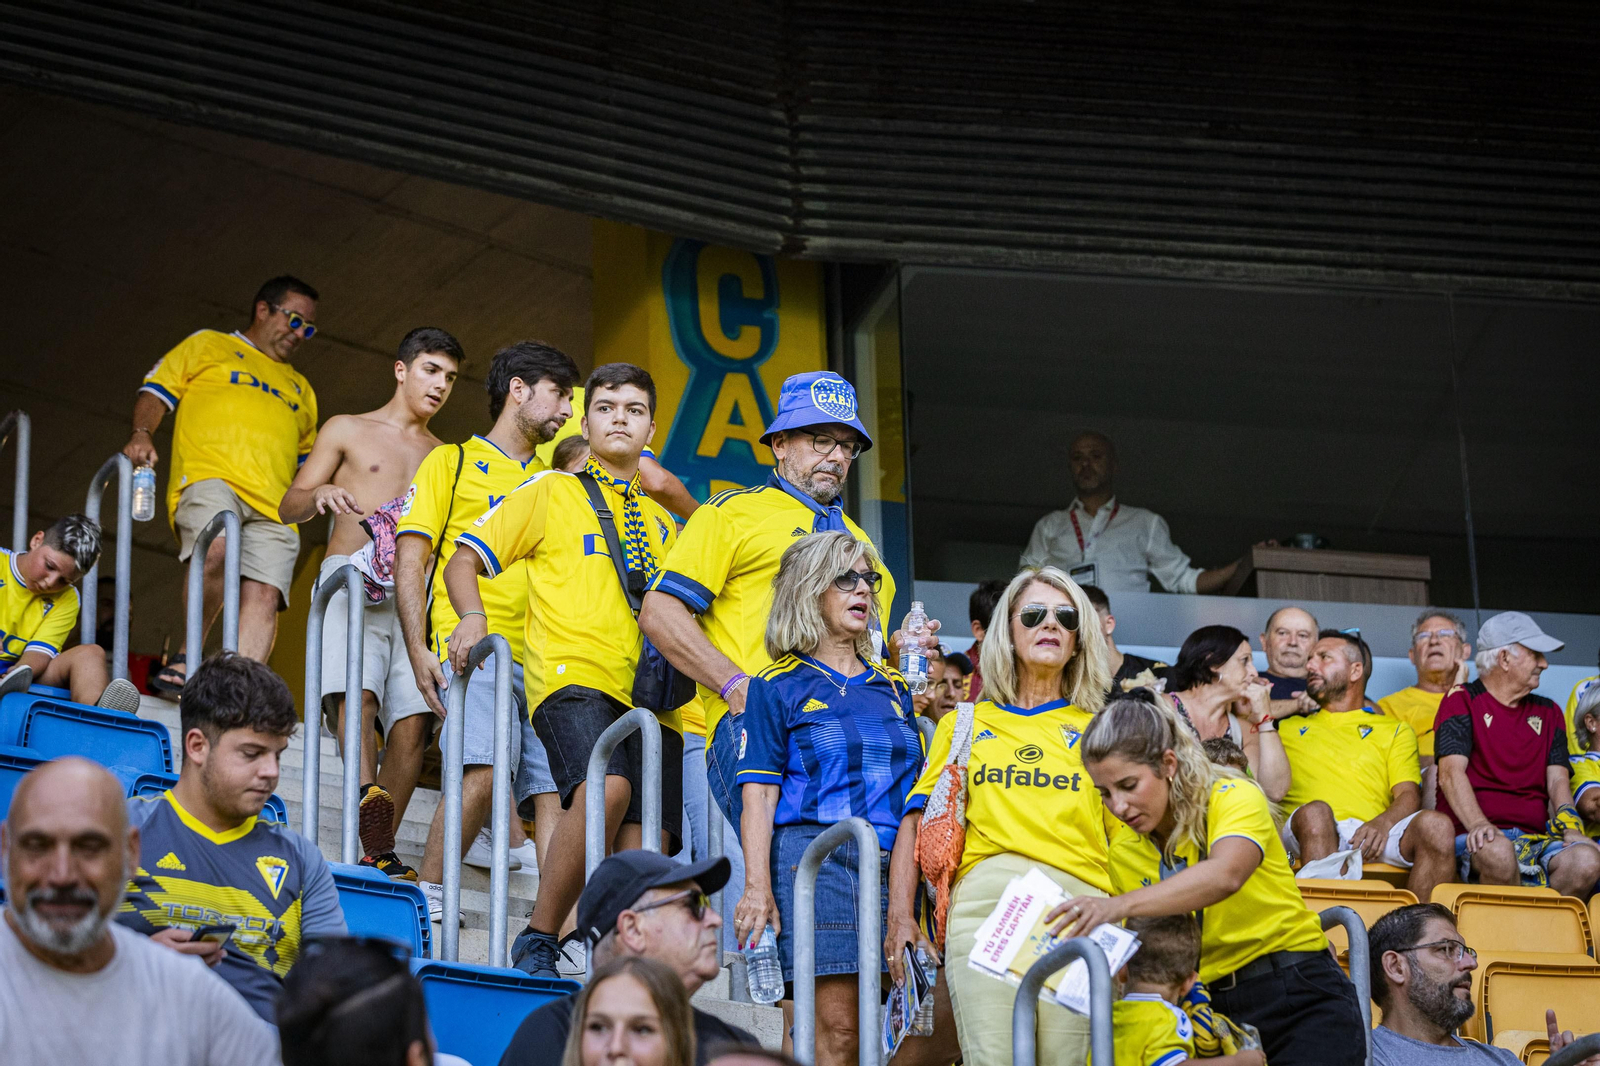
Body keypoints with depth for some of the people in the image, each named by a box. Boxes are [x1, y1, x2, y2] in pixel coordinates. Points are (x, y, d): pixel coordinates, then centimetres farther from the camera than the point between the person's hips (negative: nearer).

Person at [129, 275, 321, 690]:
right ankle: (190, 654, -19)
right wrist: (142, 434, -8)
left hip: (272, 503, 5)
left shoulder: (300, 389, 37)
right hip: (210, 478, -5)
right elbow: (157, 390, 11)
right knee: (218, 548, -36)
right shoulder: (209, 346, 22)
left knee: (264, 594, -20)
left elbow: (306, 462, 39)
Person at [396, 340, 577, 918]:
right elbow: (410, 559, 4)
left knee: (554, 786, -9)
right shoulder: (452, 463, 12)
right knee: (484, 767, -24)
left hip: (543, 655, 5)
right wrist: (419, 651, -9)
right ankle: (427, 897, -14)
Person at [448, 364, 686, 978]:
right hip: (573, 674, -5)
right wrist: (472, 617, -9)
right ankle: (537, 944, -20)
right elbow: (465, 559, 11)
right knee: (605, 788, -32)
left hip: (650, 697, 5)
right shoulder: (551, 493, 14)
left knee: (642, 859, -8)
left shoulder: (661, 523, 28)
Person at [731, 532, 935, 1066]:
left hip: (891, 861, 5)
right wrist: (757, 887, -10)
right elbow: (759, 794, -1)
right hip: (815, 854, -5)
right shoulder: (780, 686, 7)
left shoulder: (893, 689, 22)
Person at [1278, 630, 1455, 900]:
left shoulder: (1395, 731, 27)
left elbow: (1409, 795, 12)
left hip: (1374, 837, 1)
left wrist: (1383, 822, -11)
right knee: (1315, 812, -38)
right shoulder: (1289, 728, 33)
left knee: (1435, 825, -31)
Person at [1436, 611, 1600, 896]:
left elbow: (1558, 780, 12)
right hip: (1477, 838, -4)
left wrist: (1570, 827, -11)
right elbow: (1451, 773, -7)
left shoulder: (1549, 714, 24)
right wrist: (1478, 825, -26)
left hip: (1535, 838, 4)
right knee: (1498, 852, -40)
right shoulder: (1462, 700, 7)